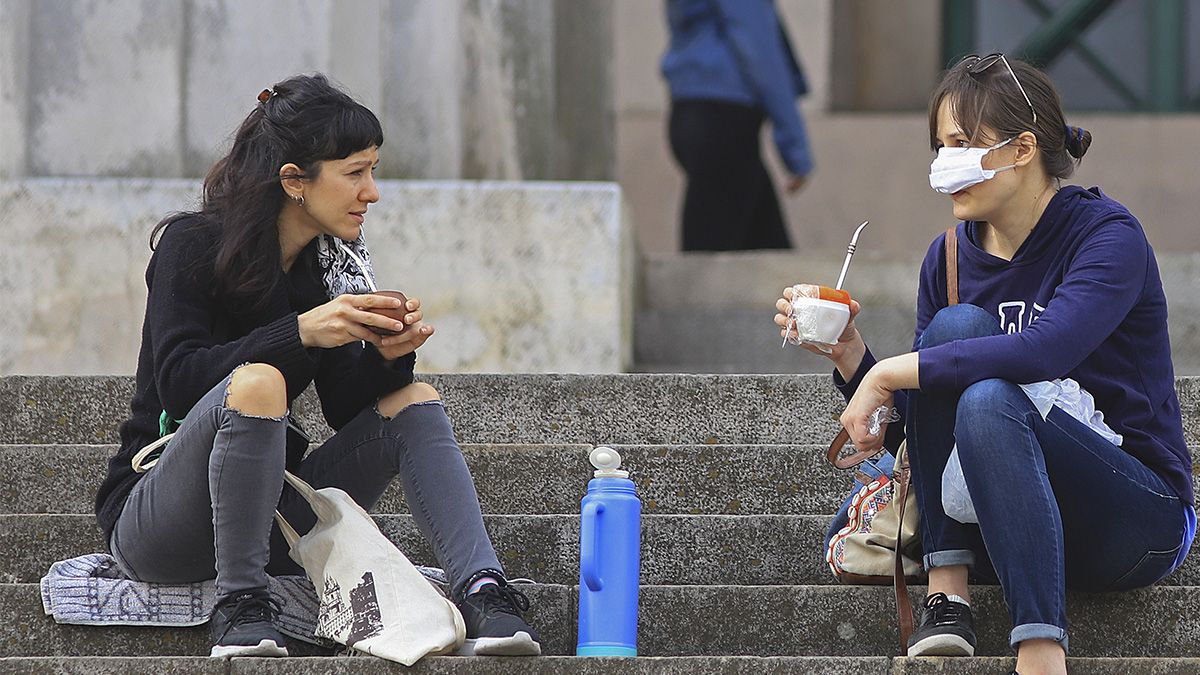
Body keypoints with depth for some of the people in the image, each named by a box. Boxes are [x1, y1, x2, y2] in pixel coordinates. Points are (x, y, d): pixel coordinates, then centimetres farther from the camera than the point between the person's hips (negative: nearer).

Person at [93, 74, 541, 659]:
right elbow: (177, 382, -22)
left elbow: (345, 411, 4)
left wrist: (387, 357, -16)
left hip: (268, 513, 7)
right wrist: (299, 332, -32)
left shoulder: (328, 264, 8)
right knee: (256, 383, -33)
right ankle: (239, 610, -30)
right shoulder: (193, 244, -10)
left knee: (415, 401, -8)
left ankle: (482, 594, -28)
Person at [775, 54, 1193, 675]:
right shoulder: (951, 257, 5)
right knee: (956, 326, -16)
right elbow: (913, 430, 6)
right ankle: (947, 590, -19)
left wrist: (889, 374, -27)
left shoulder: (1107, 235, -12)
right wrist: (849, 354, -11)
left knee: (987, 400, -32)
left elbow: (1044, 352, -32)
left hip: (1140, 520, -5)